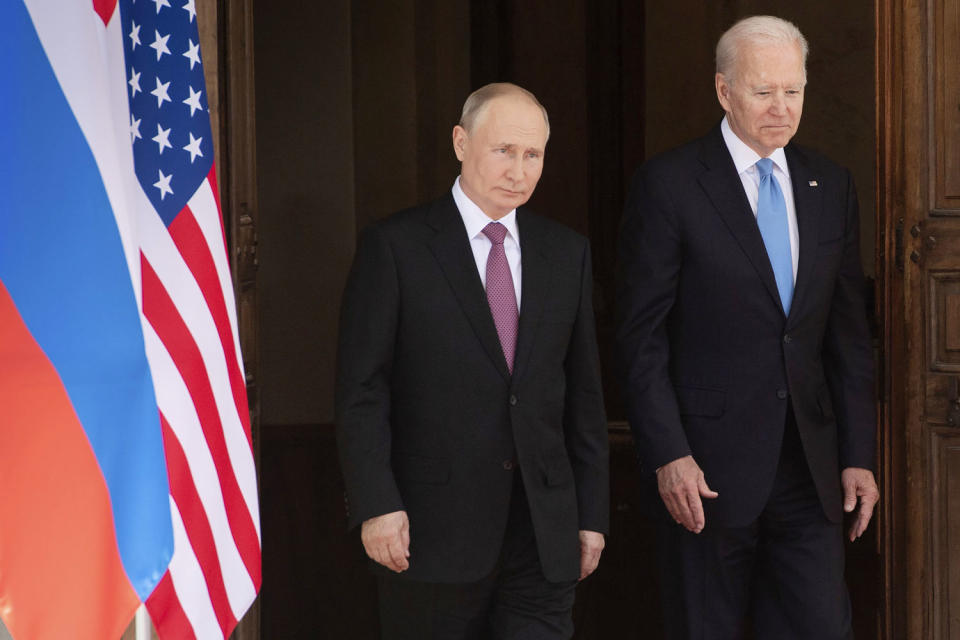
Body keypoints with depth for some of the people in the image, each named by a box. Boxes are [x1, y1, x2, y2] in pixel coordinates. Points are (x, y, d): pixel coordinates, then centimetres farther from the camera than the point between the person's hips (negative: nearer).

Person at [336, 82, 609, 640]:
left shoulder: (567, 252, 11)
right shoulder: (395, 247, -2)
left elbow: (585, 393, 12)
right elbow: (361, 393, -6)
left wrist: (592, 514, 10)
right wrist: (376, 506, -14)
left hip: (544, 534, 3)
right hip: (432, 530, -3)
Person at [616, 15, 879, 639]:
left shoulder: (831, 185, 9)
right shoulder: (669, 184, -6)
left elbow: (849, 331, 11)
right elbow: (642, 335, -7)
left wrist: (858, 454, 6)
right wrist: (668, 455, -14)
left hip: (810, 469, 4)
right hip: (708, 469, -4)